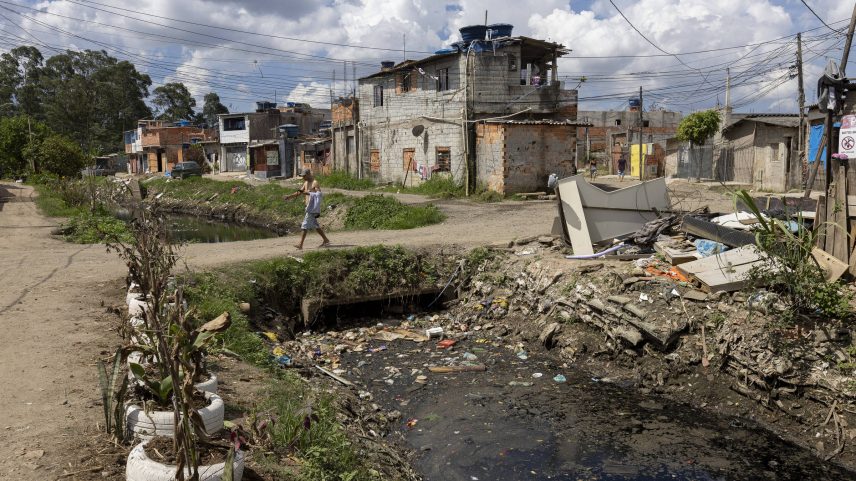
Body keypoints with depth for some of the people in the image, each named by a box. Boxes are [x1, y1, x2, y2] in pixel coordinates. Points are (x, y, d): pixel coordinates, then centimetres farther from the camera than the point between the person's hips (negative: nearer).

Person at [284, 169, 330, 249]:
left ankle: (300, 244, -13)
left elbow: (319, 194, -20)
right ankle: (325, 240, 22)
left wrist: (308, 193, -26)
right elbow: (299, 192, 23)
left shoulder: (315, 183, -10)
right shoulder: (306, 183, 17)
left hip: (313, 207, -9)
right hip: (309, 206, 9)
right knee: (315, 225, 14)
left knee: (305, 224, -12)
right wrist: (290, 196, 12)